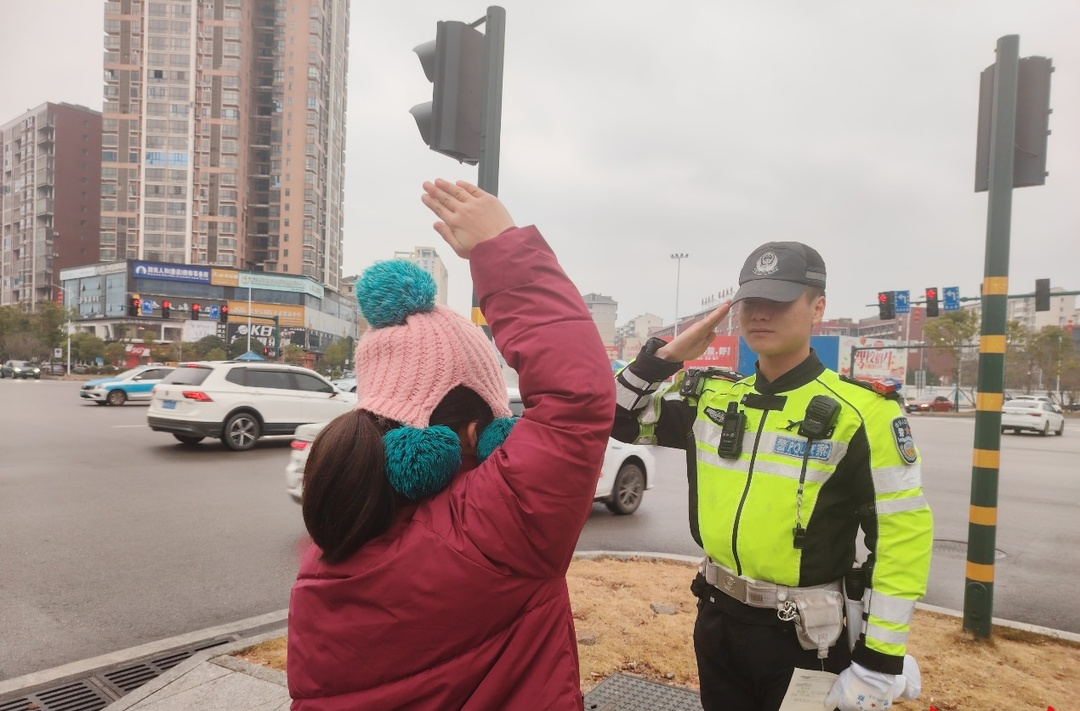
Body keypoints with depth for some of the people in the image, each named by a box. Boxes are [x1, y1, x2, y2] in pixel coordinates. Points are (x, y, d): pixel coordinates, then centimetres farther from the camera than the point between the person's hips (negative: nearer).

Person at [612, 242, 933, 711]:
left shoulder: (859, 413, -14)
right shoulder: (712, 398, 0)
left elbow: (903, 535, -13)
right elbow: (619, 419, 8)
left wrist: (881, 660, -13)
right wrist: (663, 357, -7)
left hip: (805, 636, -4)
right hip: (717, 621, 5)